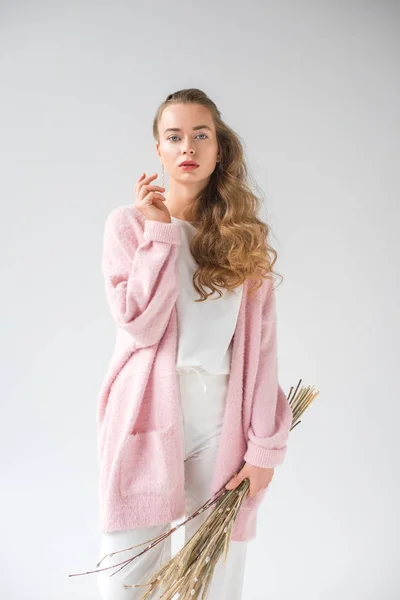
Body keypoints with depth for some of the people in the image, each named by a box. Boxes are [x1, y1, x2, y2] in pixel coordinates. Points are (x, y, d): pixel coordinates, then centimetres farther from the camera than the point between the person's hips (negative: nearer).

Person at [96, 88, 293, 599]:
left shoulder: (244, 232, 7)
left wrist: (265, 443, -2)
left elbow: (260, 342, 2)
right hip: (148, 419, -1)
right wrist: (160, 231, -9)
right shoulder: (128, 222, 1)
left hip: (221, 421, 2)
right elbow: (139, 323, -11)